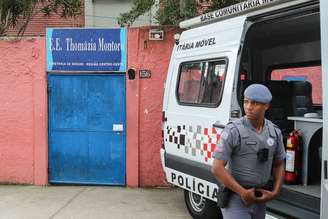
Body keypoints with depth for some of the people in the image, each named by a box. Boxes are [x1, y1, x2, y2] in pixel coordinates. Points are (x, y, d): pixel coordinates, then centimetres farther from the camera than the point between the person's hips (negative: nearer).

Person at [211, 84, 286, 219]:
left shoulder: (275, 132, 2)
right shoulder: (233, 131, -15)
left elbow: (279, 165, 14)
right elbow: (217, 168, -17)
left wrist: (275, 192, 0)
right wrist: (243, 192, -17)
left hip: (260, 200, 6)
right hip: (236, 198, -6)